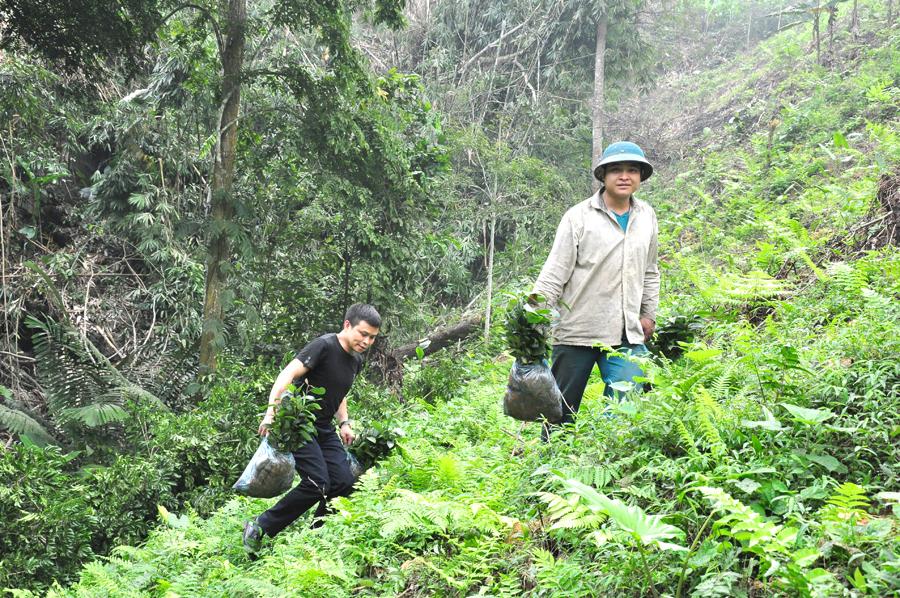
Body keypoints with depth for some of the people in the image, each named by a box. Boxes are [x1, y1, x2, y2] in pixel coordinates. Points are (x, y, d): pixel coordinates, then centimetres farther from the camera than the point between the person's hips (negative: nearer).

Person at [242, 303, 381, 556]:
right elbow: (287, 375, -24)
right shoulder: (324, 346, -16)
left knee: (344, 482, -3)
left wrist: (344, 423, 11)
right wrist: (271, 413, -34)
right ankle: (259, 529, -6)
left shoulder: (356, 361, 10)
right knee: (317, 483, -19)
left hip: (324, 428, 8)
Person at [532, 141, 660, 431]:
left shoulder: (646, 217, 10)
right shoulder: (579, 217, -6)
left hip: (627, 335, 4)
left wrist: (649, 315, 18)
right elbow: (554, 274, -7)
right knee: (562, 411, 6)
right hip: (577, 331, -4)